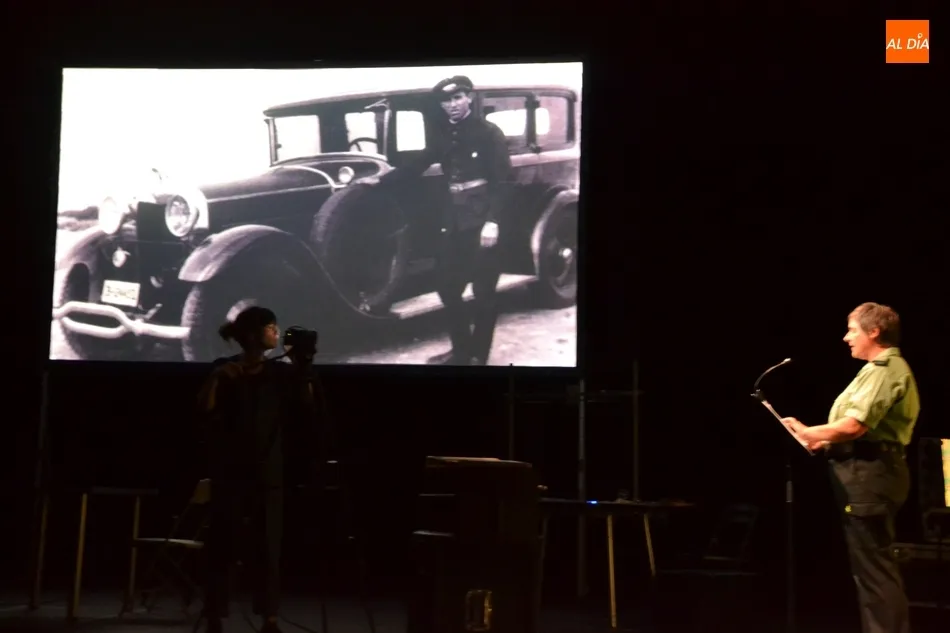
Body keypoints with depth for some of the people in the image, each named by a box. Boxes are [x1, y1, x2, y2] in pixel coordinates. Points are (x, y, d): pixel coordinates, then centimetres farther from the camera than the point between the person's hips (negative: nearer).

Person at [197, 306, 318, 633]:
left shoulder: (281, 372, 7)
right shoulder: (224, 369, 2)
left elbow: (305, 408, 0)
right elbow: (206, 410, -8)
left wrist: (304, 371, -7)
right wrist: (216, 379, -22)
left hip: (268, 472, 2)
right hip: (229, 470, -2)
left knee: (268, 546, 0)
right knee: (222, 545, -4)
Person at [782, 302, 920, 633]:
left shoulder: (887, 370, -15)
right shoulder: (881, 369, 20)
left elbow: (855, 425, -23)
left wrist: (806, 433, -10)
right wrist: (823, 439, 11)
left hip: (869, 473, -11)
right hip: (867, 470, 11)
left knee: (873, 566, -8)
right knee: (872, 566, 15)